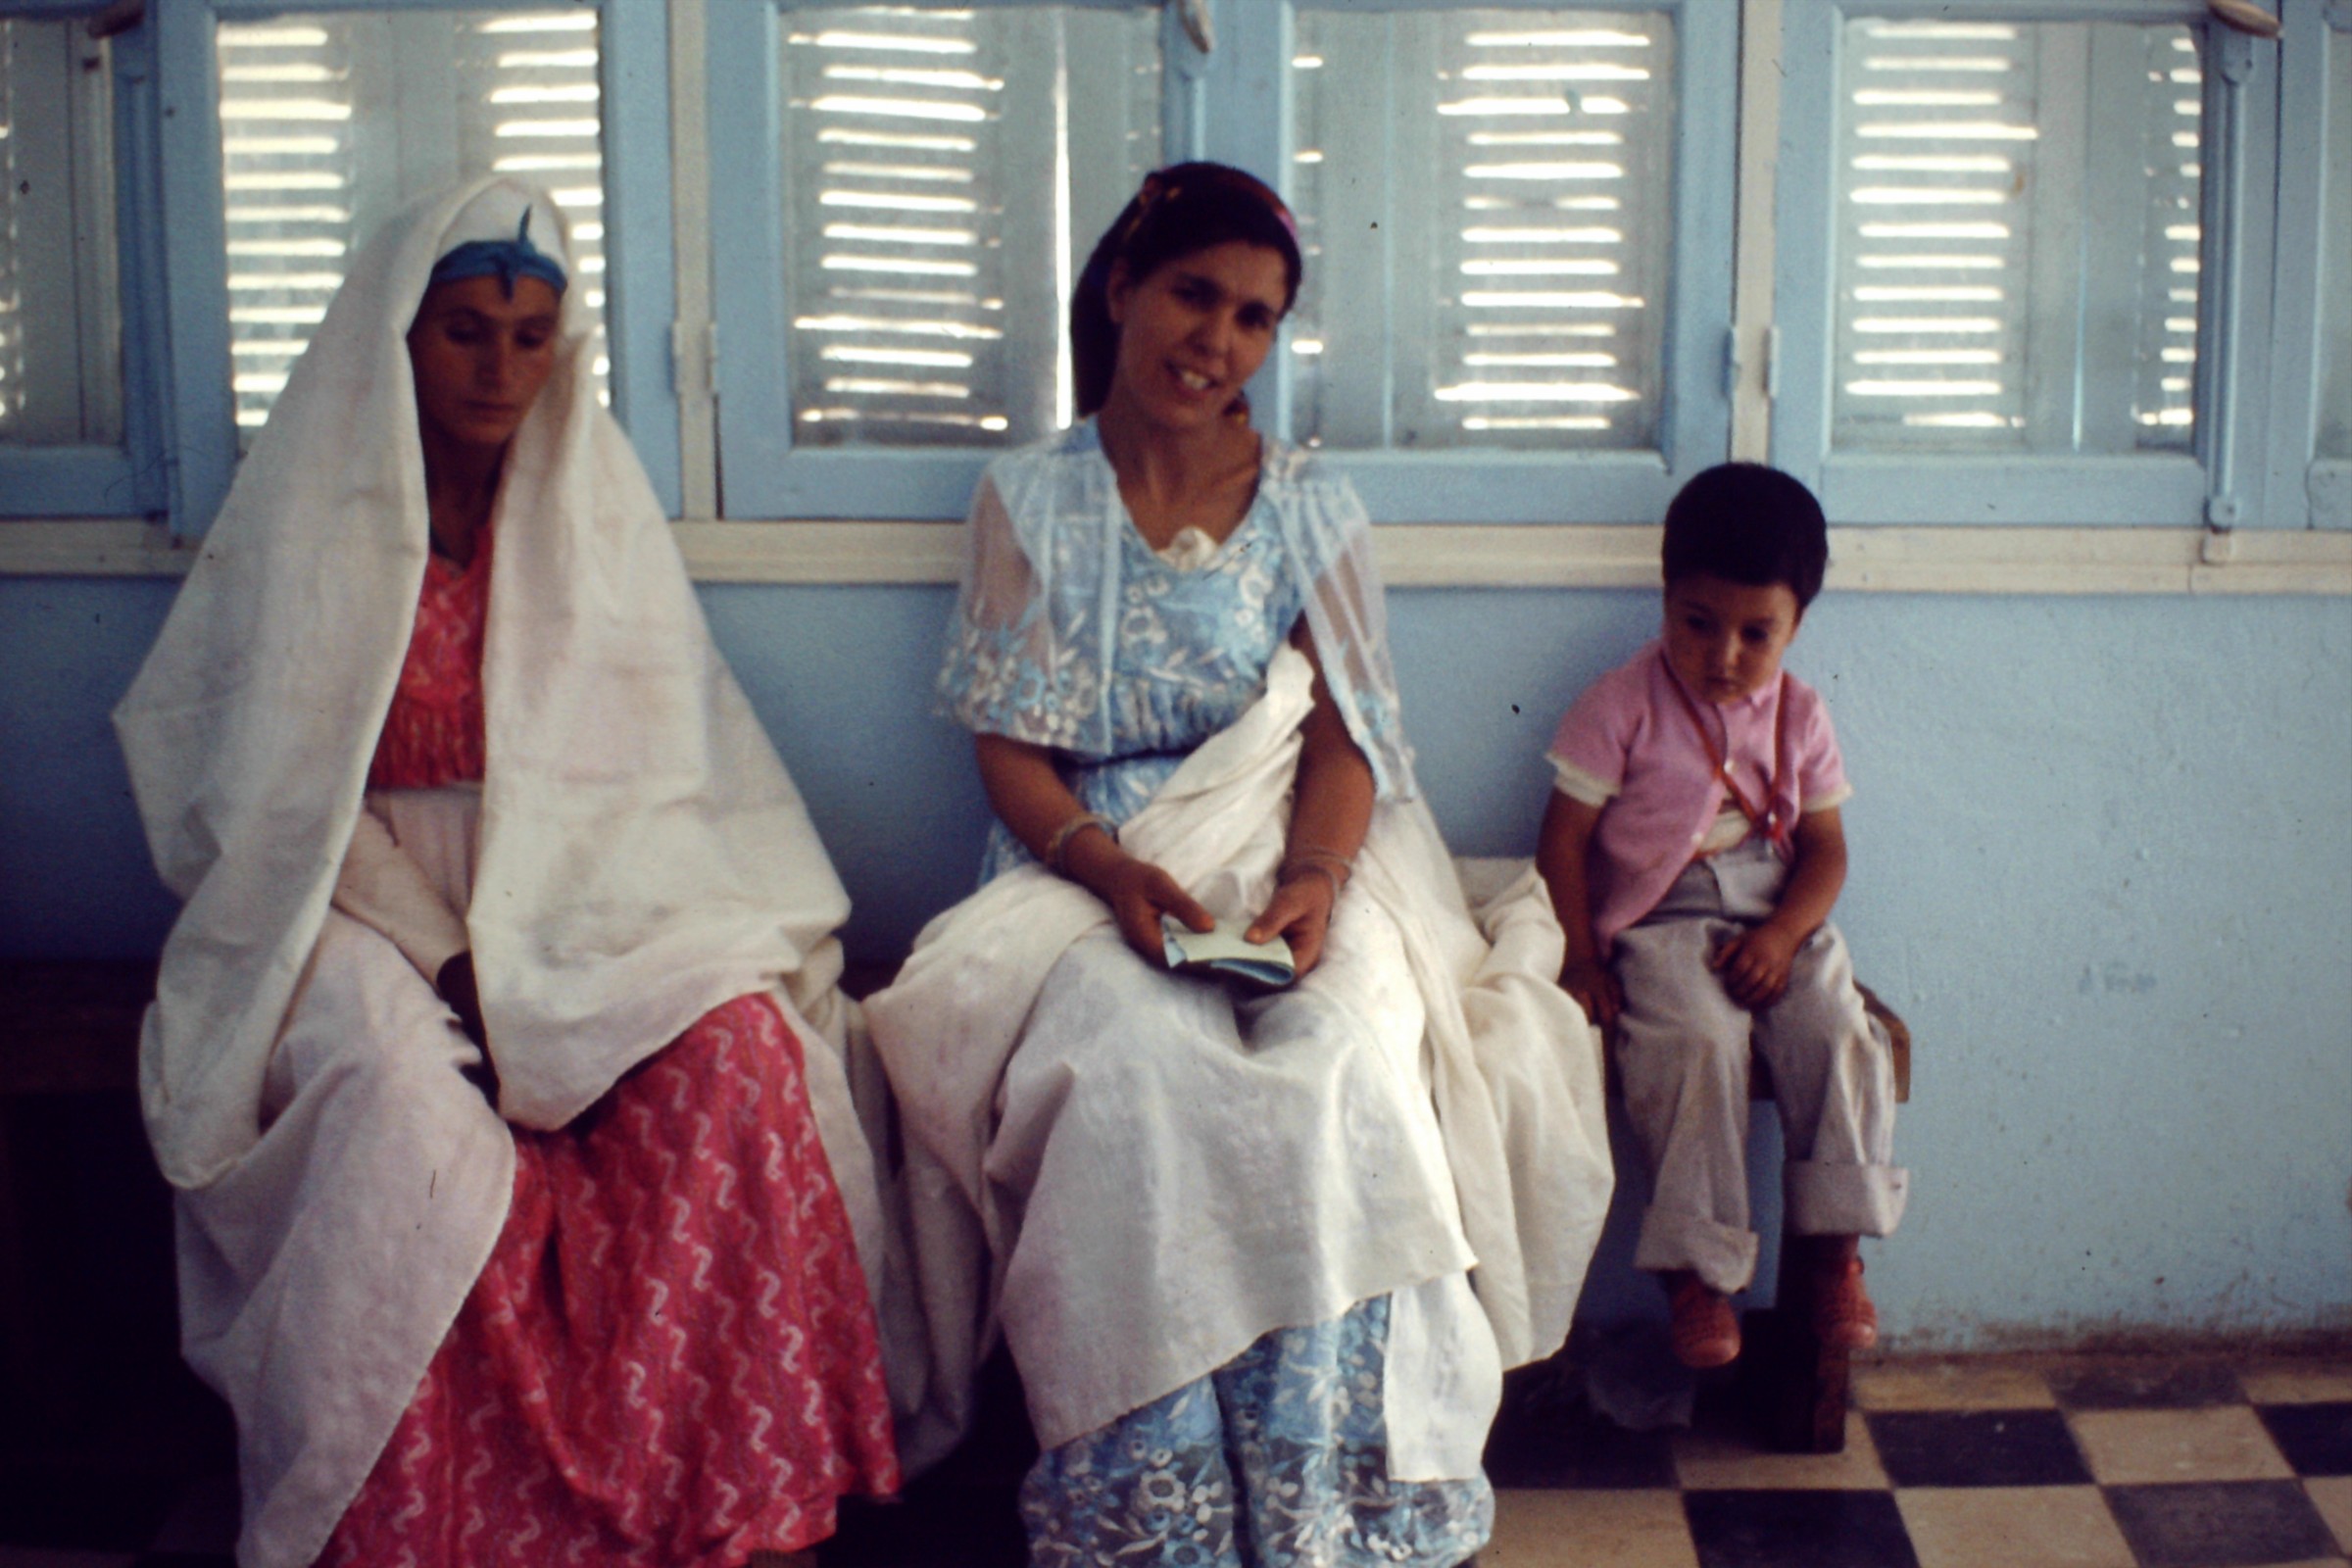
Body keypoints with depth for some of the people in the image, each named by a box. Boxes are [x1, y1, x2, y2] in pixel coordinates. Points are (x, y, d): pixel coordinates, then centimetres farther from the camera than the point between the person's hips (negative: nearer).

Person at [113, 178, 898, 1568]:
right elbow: (283, 783, 0)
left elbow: (653, 752, 9)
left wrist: (527, 951, -7)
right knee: (399, 1096, -34)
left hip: (575, 888, 2)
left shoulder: (596, 499, 10)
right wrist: (437, 952, -14)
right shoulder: (311, 510, 3)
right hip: (366, 898, -2)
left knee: (734, 1042, -28)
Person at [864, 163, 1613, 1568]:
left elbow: (1341, 740, 5)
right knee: (1139, 1078, -33)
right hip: (1089, 866, -1)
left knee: (1340, 1072, -31)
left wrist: (1315, 876, -16)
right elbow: (1010, 747, 2)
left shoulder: (1310, 506, 9)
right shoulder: (1031, 501, 7)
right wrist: (1112, 870, -17)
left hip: (1284, 867, 1)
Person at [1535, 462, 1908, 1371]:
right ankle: (1699, 1267, -20)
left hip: (1777, 926, 4)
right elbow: (1563, 836, -3)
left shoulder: (1798, 717, 8)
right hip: (1661, 922, -4)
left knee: (1840, 1036, -21)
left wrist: (1782, 934, -11)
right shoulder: (1623, 706, -3)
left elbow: (1825, 846, 8)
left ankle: (1833, 1246, -8)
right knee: (1697, 1042, -30)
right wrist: (1579, 955, -12)